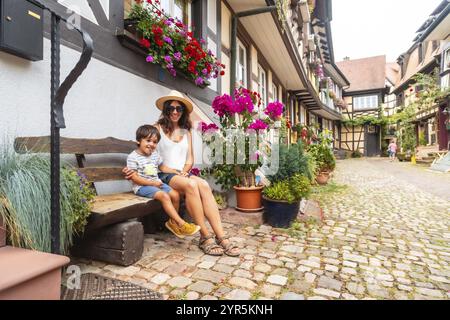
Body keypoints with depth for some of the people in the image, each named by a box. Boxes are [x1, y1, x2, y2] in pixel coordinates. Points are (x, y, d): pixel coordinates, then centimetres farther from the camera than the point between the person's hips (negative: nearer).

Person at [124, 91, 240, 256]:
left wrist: (184, 172, -7)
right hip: (164, 176, -4)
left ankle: (221, 236, -35)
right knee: (191, 184, -34)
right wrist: (175, 172, -12)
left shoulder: (186, 132, 19)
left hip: (183, 175, 4)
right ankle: (205, 236, -29)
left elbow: (190, 159, 14)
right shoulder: (158, 128, 4)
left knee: (204, 185, -29)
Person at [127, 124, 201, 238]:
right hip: (142, 186, -7)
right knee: (164, 196, -29)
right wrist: (152, 183, -18)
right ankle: (181, 223, -25)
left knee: (175, 194, -13)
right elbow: (134, 177, -14)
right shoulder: (133, 157, -10)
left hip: (156, 183, 7)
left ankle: (173, 222, 7)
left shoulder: (155, 154, 11)